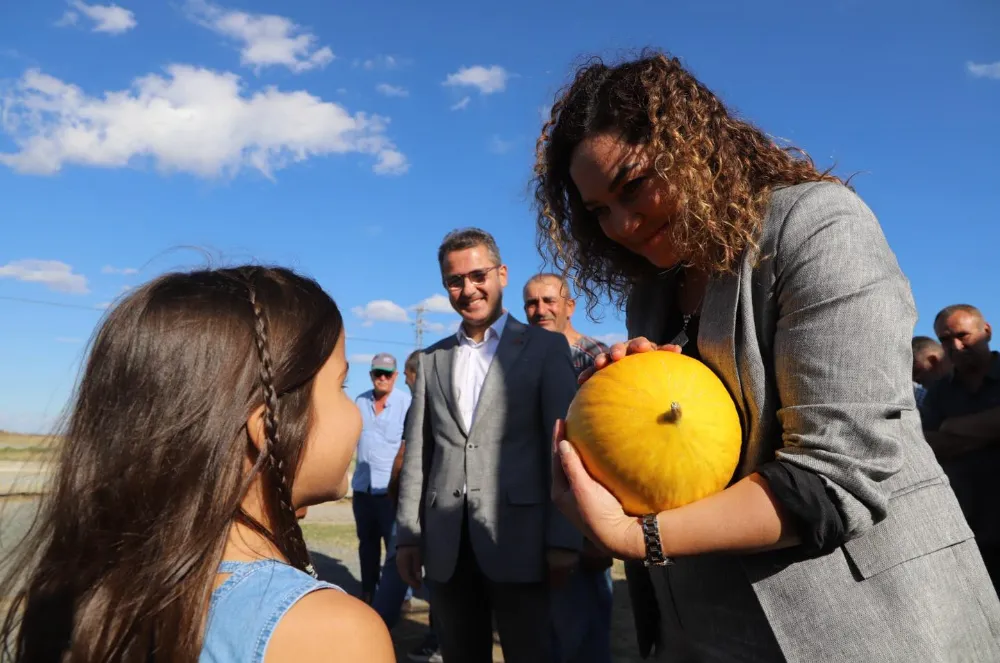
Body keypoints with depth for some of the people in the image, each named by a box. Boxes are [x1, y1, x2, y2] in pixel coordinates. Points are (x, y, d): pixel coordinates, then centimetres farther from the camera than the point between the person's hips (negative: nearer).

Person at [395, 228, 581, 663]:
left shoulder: (545, 348, 1)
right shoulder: (432, 359, 12)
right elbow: (418, 453, 12)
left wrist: (563, 539, -10)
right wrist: (407, 534, 7)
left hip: (517, 540, -3)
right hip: (445, 544, 4)